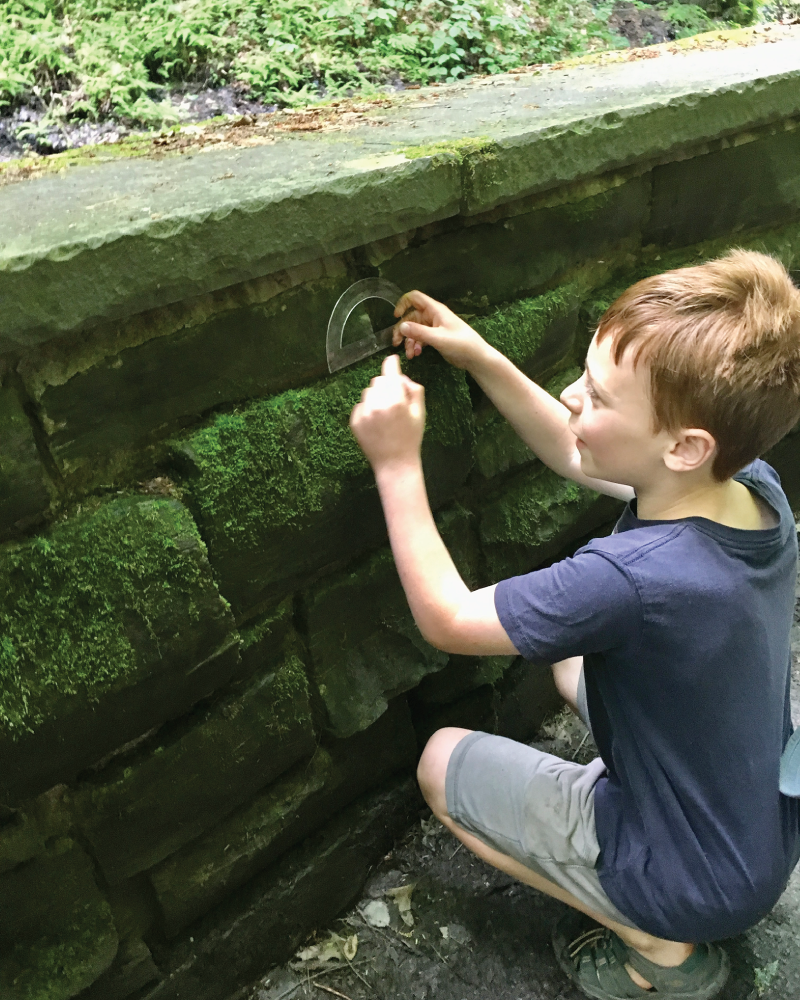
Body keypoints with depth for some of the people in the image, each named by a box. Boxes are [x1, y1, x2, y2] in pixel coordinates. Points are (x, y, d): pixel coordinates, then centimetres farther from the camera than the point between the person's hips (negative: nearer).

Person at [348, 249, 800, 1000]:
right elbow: (576, 457, 1)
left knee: (442, 762, 5)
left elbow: (445, 617, -22)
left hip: (701, 883, -7)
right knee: (575, 664, 25)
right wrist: (482, 360, -6)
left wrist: (397, 463, -21)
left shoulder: (633, 580, -39)